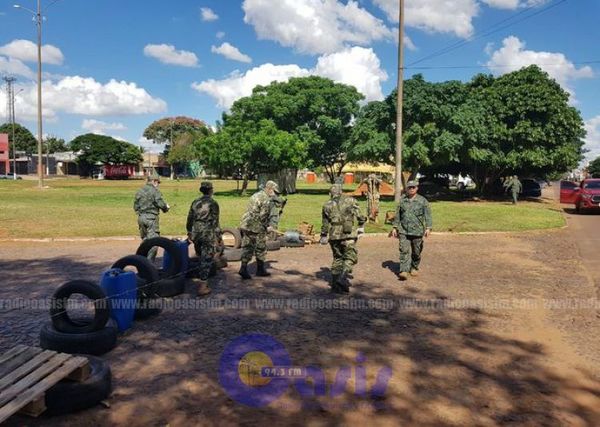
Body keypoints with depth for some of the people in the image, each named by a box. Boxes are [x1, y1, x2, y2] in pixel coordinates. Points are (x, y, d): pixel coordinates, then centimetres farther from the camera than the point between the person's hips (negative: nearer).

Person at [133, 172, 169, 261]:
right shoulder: (154, 190, -9)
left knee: (145, 240, 18)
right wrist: (166, 208, 4)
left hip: (141, 217, 7)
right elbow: (160, 203, -15)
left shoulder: (139, 191, 12)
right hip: (151, 218, -7)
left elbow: (135, 206, 14)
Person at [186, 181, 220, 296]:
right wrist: (218, 237, -5)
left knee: (201, 259, 20)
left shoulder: (195, 202, 8)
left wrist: (189, 233, 23)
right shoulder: (213, 203, -9)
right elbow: (215, 222, -11)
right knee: (207, 260, 1)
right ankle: (202, 287, 2)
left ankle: (202, 282, 29)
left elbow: (190, 219, 12)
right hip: (208, 235, -6)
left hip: (196, 234, 6)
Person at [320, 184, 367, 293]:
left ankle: (335, 284, 18)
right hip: (348, 235, -3)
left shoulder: (327, 205, 6)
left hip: (334, 236, 3)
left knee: (337, 258, 16)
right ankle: (342, 278, -17)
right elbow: (360, 215, 1)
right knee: (350, 258, 4)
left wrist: (323, 237, 21)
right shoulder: (350, 200, 2)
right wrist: (361, 227, 17)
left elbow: (325, 224, 9)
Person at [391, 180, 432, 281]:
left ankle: (414, 268, 29)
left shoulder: (422, 200, 1)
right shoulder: (402, 200, 9)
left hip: (417, 231, -1)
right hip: (403, 231, 1)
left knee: (416, 252, 9)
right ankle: (404, 271, -11)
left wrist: (428, 228, -13)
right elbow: (398, 215, 15)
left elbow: (427, 215, -3)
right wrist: (395, 227, 12)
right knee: (404, 251, -8)